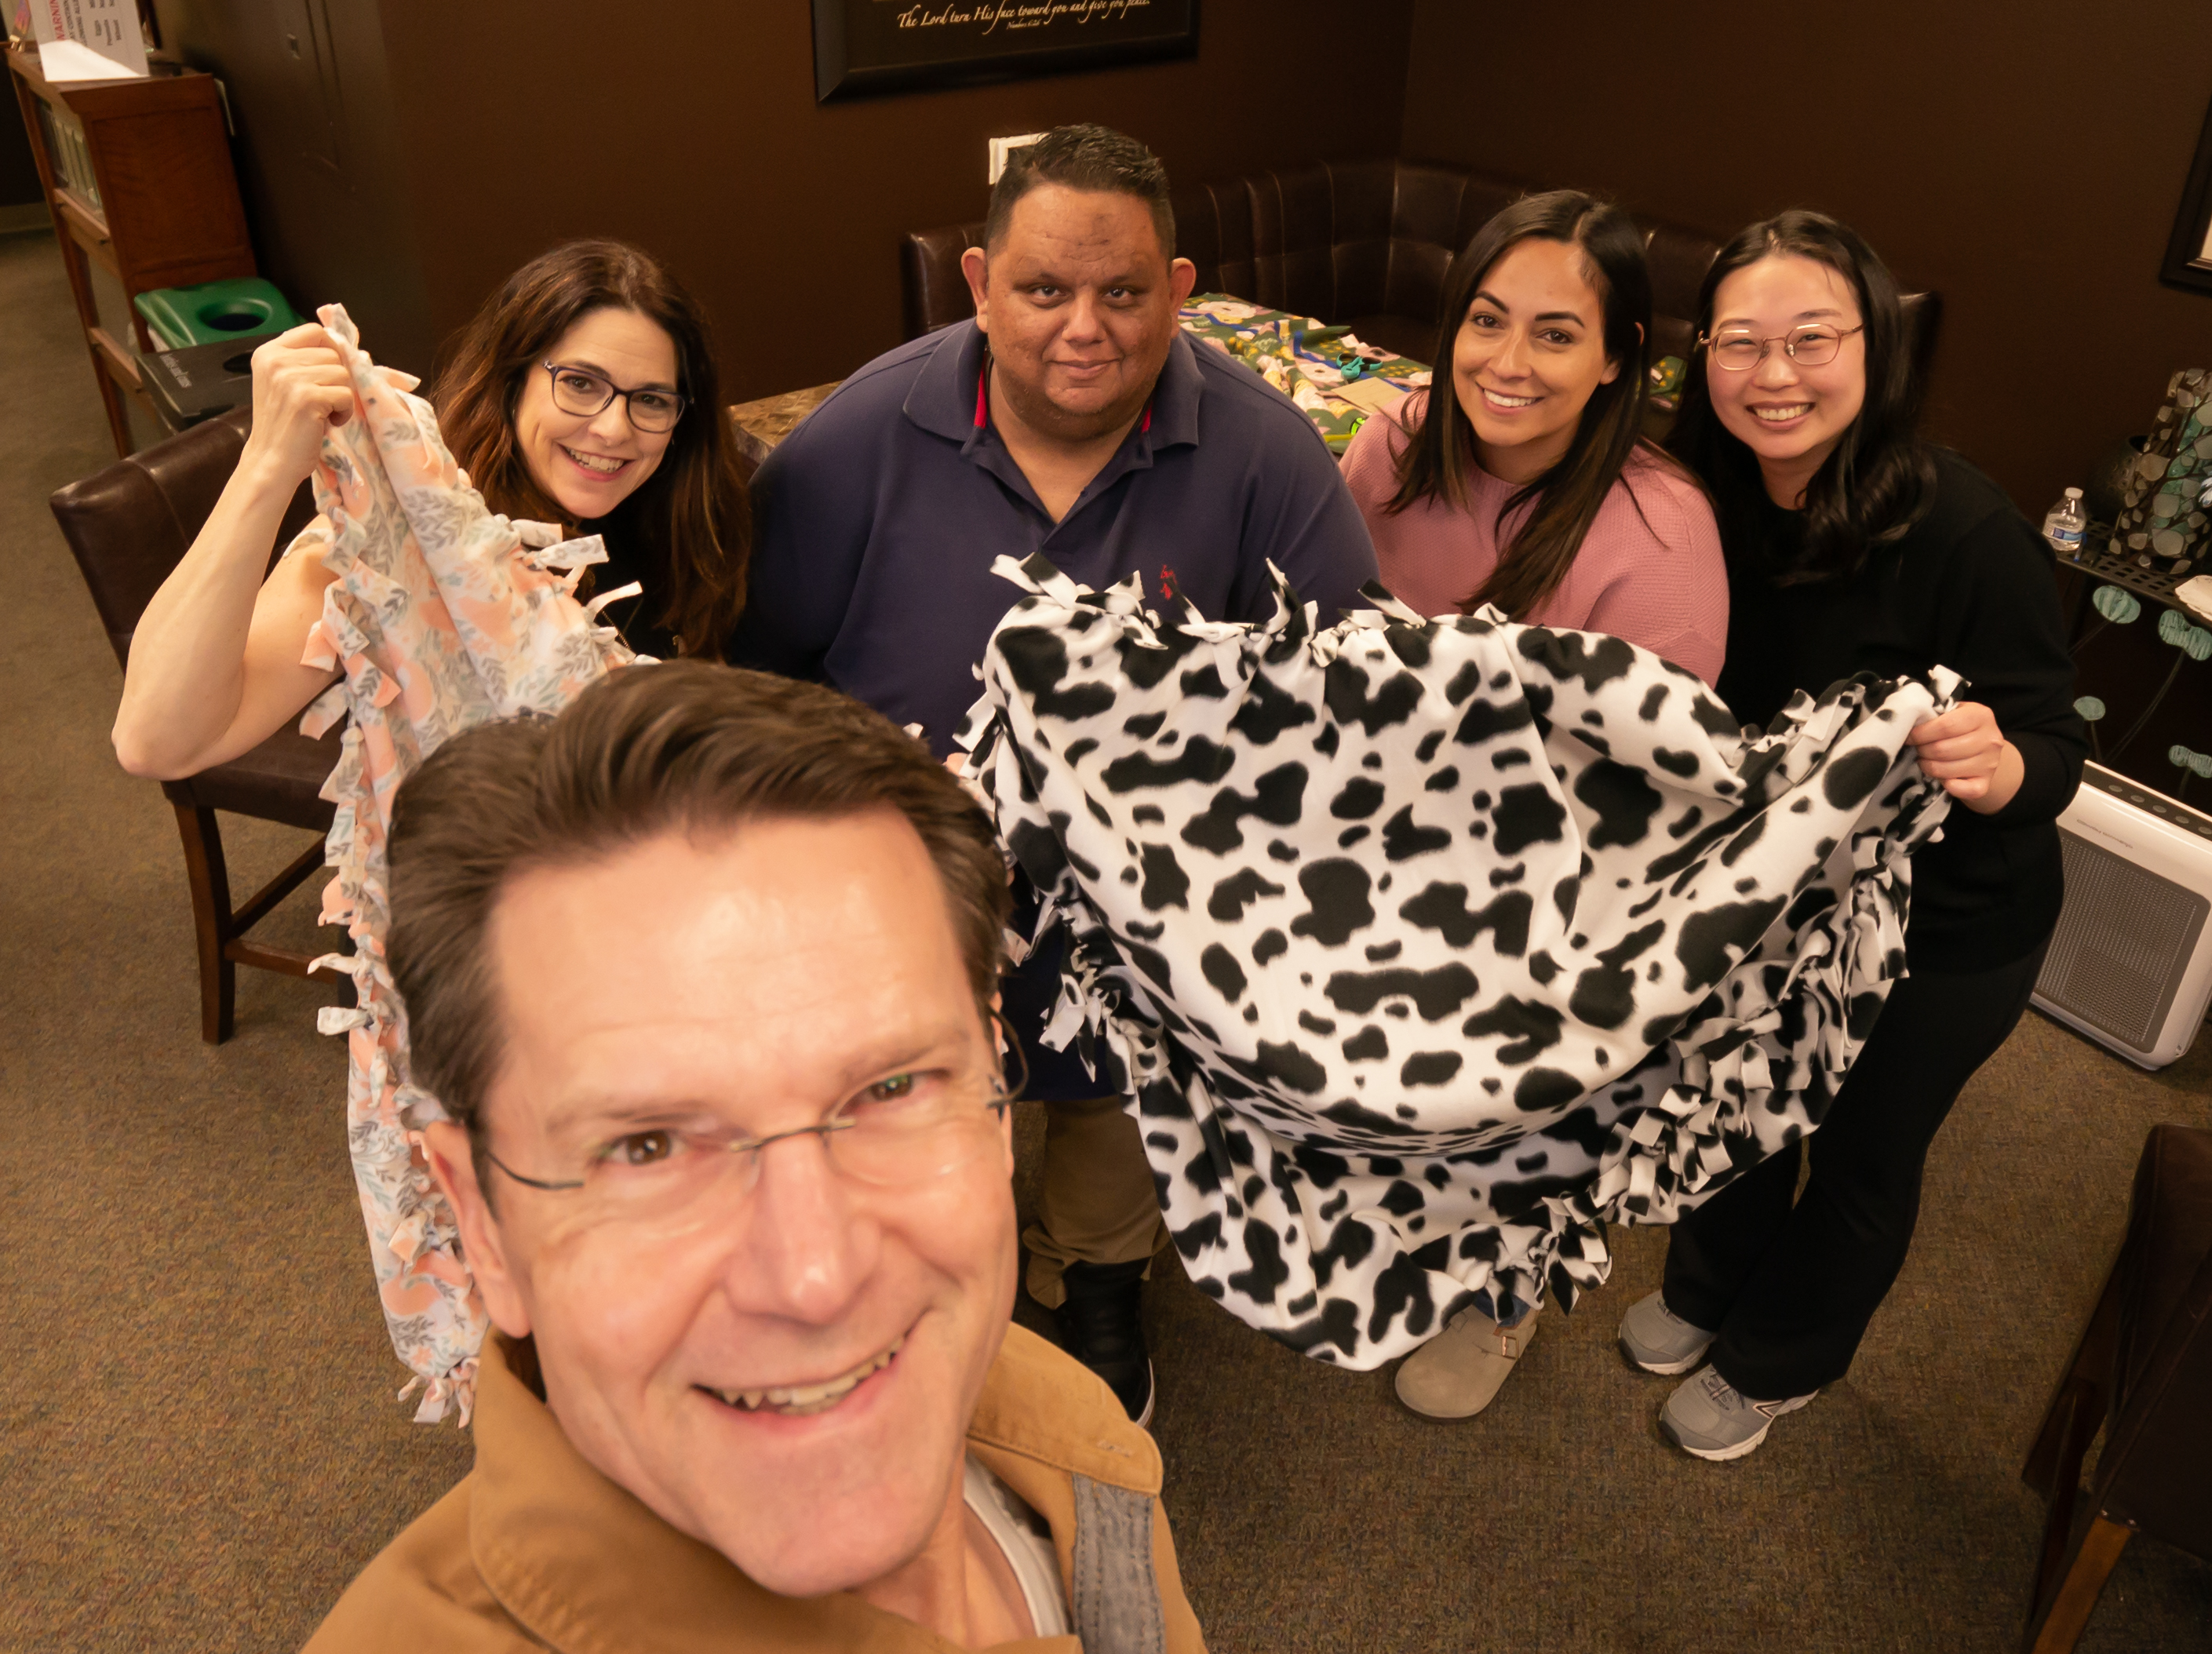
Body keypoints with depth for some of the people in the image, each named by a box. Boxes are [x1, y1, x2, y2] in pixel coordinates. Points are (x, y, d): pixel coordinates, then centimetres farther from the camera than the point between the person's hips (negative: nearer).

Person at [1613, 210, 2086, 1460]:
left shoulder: (1968, 533, -29)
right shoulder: (1714, 506, -14)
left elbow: (2053, 742, -23)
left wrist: (1997, 768, -44)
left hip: (1942, 932, -4)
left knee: (1864, 1152, 17)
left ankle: (1778, 1363, 44)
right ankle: (1707, 1291, 53)